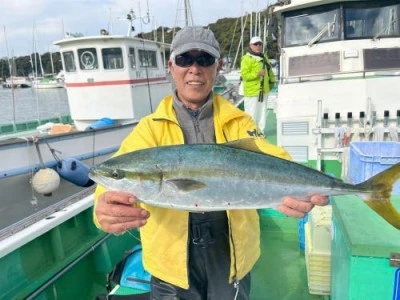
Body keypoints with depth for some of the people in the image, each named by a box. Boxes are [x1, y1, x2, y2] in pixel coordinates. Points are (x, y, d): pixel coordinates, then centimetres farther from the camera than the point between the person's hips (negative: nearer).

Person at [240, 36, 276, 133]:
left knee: (262, 112, 13)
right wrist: (257, 74, -26)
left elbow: (269, 70, 27)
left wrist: (272, 80, 15)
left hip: (264, 90, 8)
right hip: (252, 91, -8)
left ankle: (261, 131, 23)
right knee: (251, 113, -6)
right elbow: (244, 75, -18)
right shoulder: (246, 58, -10)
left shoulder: (264, 58, 16)